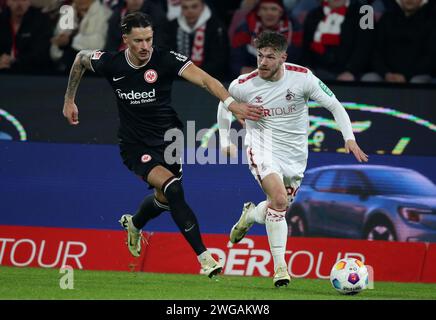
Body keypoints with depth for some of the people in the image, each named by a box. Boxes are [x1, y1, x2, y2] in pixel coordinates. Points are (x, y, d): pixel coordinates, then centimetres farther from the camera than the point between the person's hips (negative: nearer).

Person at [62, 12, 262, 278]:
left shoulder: (166, 60, -19)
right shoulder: (110, 63, -13)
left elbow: (205, 80, -30)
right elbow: (81, 58, 9)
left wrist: (231, 103, -46)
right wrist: (69, 101, 14)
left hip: (168, 138, 2)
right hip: (135, 145, -2)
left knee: (164, 199, 15)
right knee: (173, 189, -23)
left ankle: (134, 224, 52)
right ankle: (203, 256, -20)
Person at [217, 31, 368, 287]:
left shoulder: (302, 77, -13)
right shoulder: (243, 86, -12)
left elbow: (335, 105, -5)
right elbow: (224, 105, 11)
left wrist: (349, 138, -15)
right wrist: (225, 141, 8)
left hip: (295, 154, 3)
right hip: (263, 148, -3)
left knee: (279, 208, 8)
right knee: (279, 199, -25)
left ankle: (250, 215, 44)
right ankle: (280, 266, -17)